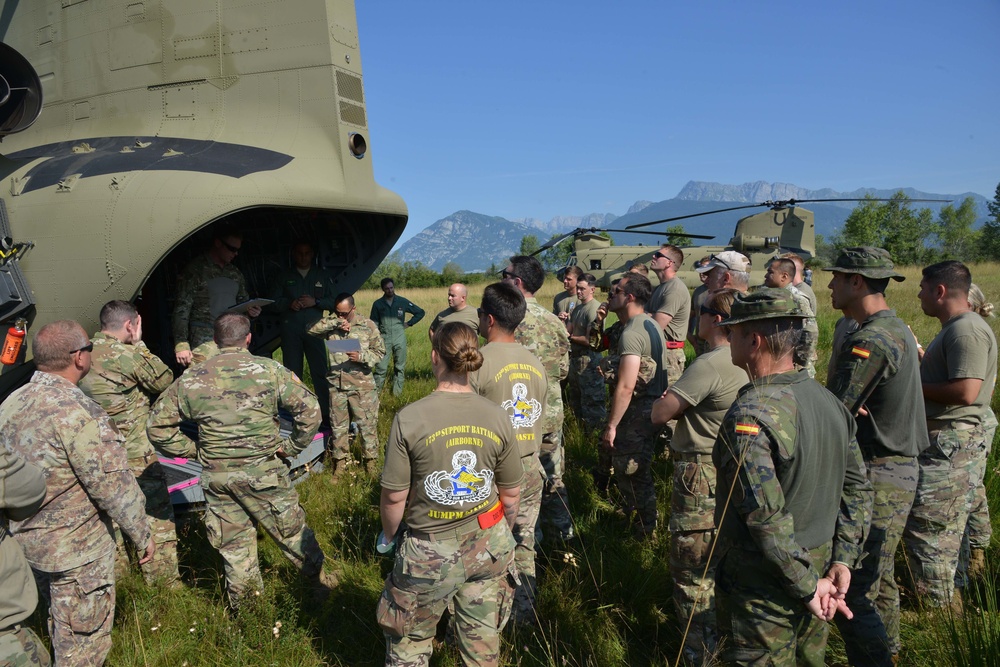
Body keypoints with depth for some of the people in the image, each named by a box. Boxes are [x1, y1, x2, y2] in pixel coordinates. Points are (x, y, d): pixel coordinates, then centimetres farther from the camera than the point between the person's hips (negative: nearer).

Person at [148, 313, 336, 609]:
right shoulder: (268, 370, -8)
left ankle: (244, 604, 33)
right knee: (291, 531, 15)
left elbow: (157, 425, 8)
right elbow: (310, 409, -14)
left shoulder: (191, 379, 1)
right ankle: (320, 581, 32)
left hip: (215, 476, 3)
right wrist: (292, 446, -3)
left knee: (233, 543, 18)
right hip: (263, 472, -2)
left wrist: (193, 450, 11)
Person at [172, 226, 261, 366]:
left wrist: (250, 311, 3)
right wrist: (181, 344, -13)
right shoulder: (196, 269, -1)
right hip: (204, 342, -5)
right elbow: (182, 309, -5)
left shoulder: (236, 274, 17)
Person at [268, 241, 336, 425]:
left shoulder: (323, 275, 14)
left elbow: (333, 301, 7)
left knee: (320, 372, -5)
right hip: (290, 330, 1)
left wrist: (315, 302, -9)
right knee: (292, 373, 2)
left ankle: (326, 414, -1)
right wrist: (290, 303, -10)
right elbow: (273, 303, 8)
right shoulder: (284, 276, 14)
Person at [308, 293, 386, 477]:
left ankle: (371, 459, 19)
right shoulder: (332, 325, 5)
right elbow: (312, 330, -10)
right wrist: (335, 322, -18)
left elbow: (380, 352, 0)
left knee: (367, 424, 4)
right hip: (336, 384, 3)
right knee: (338, 426, 12)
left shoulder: (368, 326, -3)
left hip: (362, 384, -3)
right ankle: (340, 461, 27)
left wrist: (362, 357, -18)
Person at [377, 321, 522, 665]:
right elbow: (511, 494, 1)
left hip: (430, 553, -2)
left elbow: (394, 496, -11)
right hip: (488, 546, 3)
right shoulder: (498, 417, -9)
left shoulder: (409, 418, -18)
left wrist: (389, 535, 9)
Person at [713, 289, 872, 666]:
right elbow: (857, 489, 6)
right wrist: (843, 561, 5)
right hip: (818, 565, 8)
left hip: (761, 591, -7)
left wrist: (807, 586, -17)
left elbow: (766, 517, -28)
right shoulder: (829, 401, 1)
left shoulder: (750, 416, -26)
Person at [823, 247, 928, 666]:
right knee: (878, 581, 23)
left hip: (877, 480, -11)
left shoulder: (870, 340, -21)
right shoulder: (897, 329, 12)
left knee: (852, 594, -5)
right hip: (899, 470, 11)